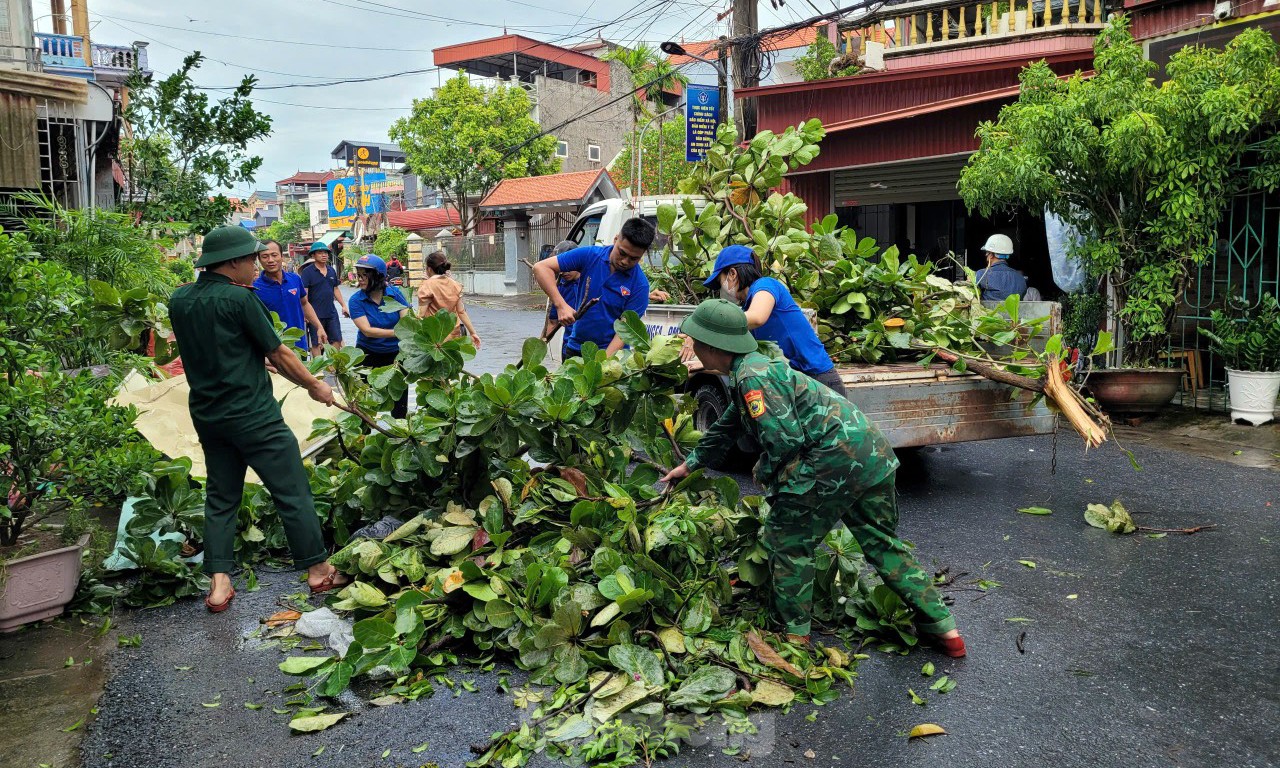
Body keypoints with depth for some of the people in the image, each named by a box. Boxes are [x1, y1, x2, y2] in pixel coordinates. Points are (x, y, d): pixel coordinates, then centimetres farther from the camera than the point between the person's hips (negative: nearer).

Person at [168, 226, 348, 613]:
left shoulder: (179, 300, 6)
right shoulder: (240, 298, -16)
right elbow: (280, 355, -9)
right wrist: (316, 386, 4)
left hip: (207, 415, 7)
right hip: (252, 415, -7)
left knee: (221, 497, 15)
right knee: (293, 491, 3)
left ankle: (219, 582, 12)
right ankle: (318, 570, 12)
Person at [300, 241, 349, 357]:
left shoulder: (332, 270, 11)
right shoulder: (307, 271, -8)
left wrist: (343, 305, 13)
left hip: (331, 313, 6)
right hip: (315, 314, -6)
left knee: (337, 340, 9)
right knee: (316, 343, 3)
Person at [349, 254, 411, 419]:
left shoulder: (395, 293, -6)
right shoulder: (356, 300, -10)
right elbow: (367, 331, -19)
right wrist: (396, 333, -31)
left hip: (395, 353, 1)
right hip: (368, 354, -1)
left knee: (399, 405, 8)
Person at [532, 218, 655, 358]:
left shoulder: (640, 284, -14)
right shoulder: (589, 255, -10)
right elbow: (540, 268, -12)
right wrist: (561, 305, -24)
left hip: (612, 352, -2)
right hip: (574, 347, 2)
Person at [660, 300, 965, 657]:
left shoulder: (752, 377, -12)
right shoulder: (757, 367, 21)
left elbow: (785, 438, -19)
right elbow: (726, 428, 34)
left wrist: (764, 471, 1)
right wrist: (691, 464, 44)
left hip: (835, 460, -10)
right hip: (874, 453, 10)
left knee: (787, 541, 6)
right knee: (882, 543, 21)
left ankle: (794, 633, 17)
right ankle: (944, 628, 25)